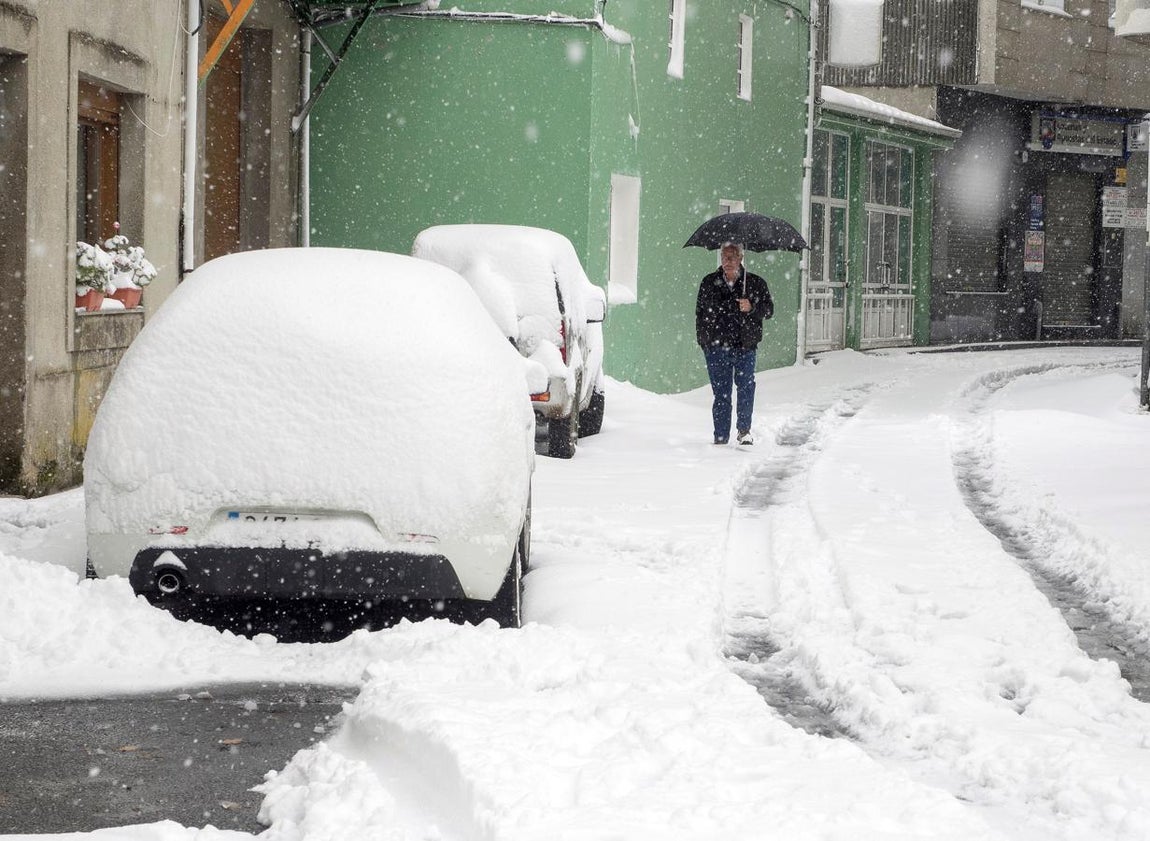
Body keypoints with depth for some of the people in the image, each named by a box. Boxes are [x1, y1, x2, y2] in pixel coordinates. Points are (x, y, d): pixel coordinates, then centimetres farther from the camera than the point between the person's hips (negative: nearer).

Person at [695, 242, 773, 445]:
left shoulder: (755, 283, 5)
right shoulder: (709, 283, 10)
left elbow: (769, 310, 4)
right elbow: (700, 312, 14)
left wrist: (752, 307, -15)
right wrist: (703, 339, 7)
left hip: (745, 345, -1)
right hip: (716, 346, 1)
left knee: (746, 386, -9)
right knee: (721, 391, 2)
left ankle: (744, 430, 5)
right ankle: (721, 436, 7)